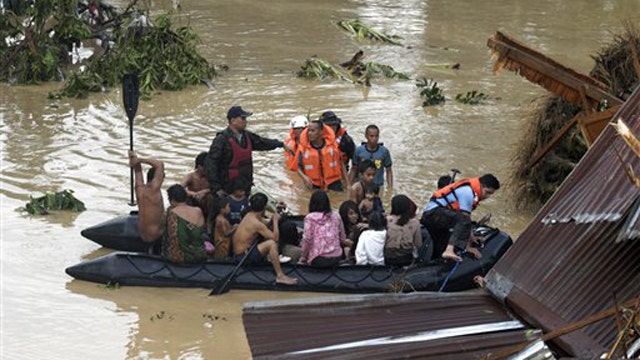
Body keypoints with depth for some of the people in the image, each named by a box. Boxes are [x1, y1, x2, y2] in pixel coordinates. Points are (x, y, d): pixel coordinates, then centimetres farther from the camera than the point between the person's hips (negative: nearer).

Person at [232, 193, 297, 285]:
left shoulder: (249, 215, 6)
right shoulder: (256, 223, -21)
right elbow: (275, 238, -21)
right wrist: (275, 220, -11)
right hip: (243, 256, -10)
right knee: (272, 243, -25)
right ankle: (280, 276, -23)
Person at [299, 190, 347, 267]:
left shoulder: (310, 217, 0)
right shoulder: (336, 216, 12)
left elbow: (307, 239, -7)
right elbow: (343, 239, 16)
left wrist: (303, 257, 5)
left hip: (319, 259, -3)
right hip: (337, 258, 3)